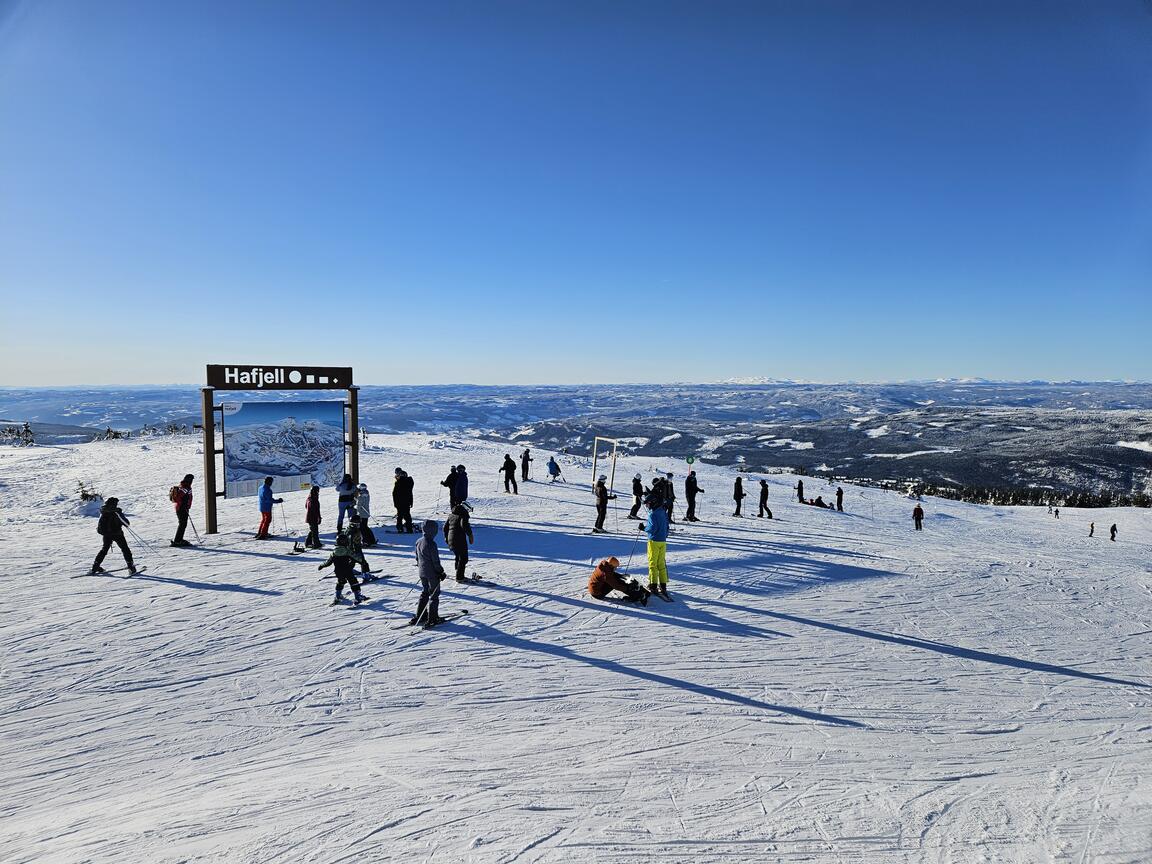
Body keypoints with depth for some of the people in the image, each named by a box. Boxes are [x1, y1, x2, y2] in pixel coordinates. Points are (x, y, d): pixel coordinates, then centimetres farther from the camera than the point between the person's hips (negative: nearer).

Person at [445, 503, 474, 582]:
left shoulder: (451, 515, 14)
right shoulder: (463, 514, -9)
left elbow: (445, 527, 18)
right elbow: (464, 525, -25)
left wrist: (446, 538, 29)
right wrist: (470, 535, -16)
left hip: (451, 540, 8)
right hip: (460, 540, -8)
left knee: (458, 557, 22)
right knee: (463, 558, 2)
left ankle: (459, 575, 29)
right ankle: (460, 577, 0)